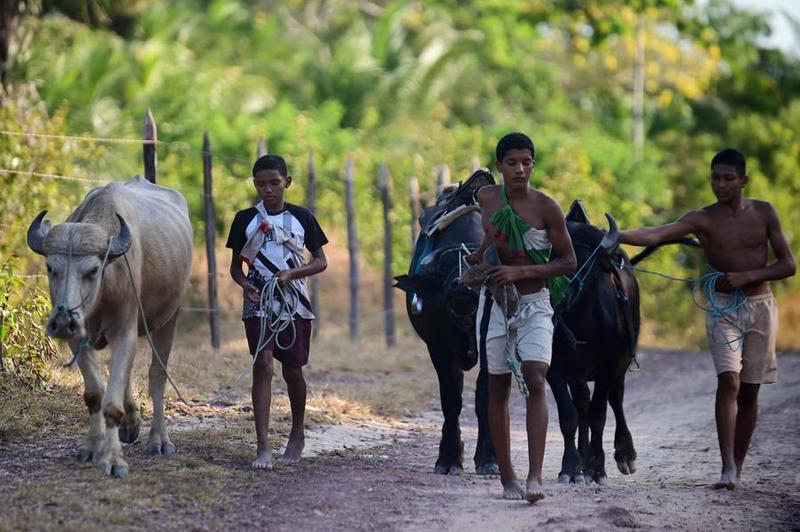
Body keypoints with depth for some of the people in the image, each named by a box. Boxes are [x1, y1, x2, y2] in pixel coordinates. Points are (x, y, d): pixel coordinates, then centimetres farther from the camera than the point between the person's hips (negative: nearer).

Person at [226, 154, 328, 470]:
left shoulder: (301, 218, 2)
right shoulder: (245, 219, 3)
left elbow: (321, 262, 5)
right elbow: (235, 266, 8)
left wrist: (292, 272, -13)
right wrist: (245, 284, -13)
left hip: (295, 304, 1)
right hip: (259, 304, -1)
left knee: (292, 370, 8)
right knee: (263, 365, -13)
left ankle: (297, 433, 32)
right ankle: (263, 446, -18)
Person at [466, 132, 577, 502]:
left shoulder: (546, 207, -9)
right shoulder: (486, 198, 2)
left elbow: (569, 262, -7)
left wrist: (520, 271, -16)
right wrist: (479, 257, 11)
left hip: (534, 305, -3)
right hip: (495, 302, 4)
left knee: (535, 382, -20)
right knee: (498, 390, 7)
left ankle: (535, 476, -26)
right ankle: (506, 477, 16)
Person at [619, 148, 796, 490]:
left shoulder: (763, 213, 1)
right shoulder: (702, 219, -4)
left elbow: (788, 265, 0)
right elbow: (657, 235, -20)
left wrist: (746, 276, -15)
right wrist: (615, 237, -37)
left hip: (760, 306, 2)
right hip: (723, 308, -2)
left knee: (749, 391, 4)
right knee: (728, 382, -19)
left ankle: (737, 467, 13)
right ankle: (727, 468, -25)